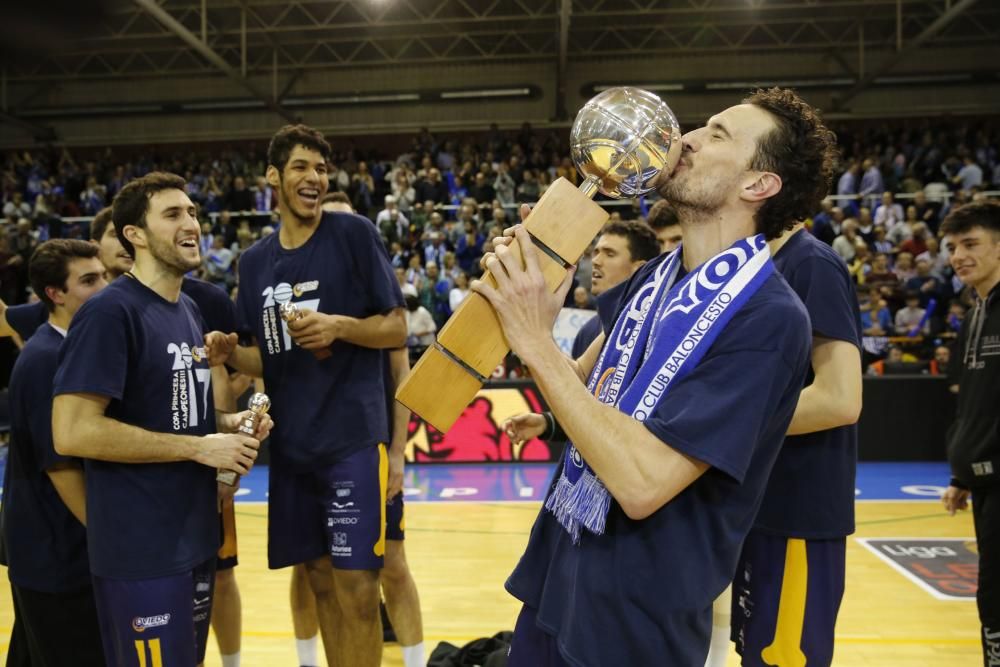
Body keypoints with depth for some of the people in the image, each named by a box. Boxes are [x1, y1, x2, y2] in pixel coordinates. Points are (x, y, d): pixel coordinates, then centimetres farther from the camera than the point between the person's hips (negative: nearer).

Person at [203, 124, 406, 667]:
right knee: (320, 581, 14)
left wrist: (340, 326, -22)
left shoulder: (355, 234, -5)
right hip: (291, 442, 5)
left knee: (355, 587, -3)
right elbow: (264, 360, 14)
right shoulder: (255, 262, 10)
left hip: (353, 437, -5)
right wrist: (231, 354, -6)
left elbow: (396, 329, -4)